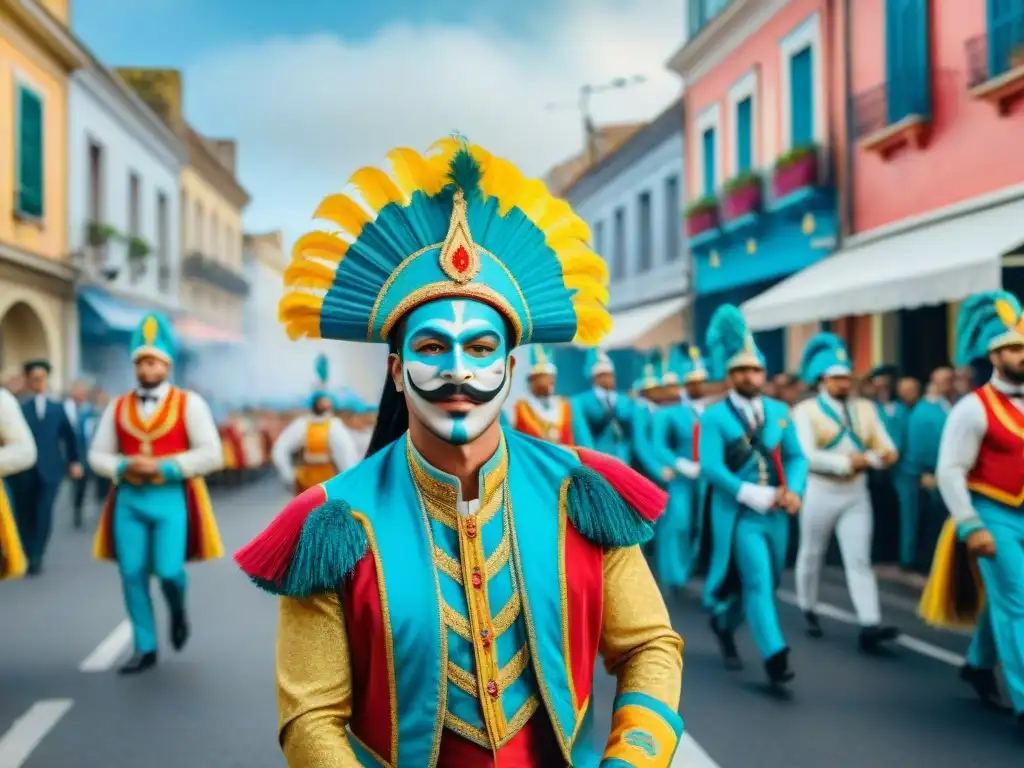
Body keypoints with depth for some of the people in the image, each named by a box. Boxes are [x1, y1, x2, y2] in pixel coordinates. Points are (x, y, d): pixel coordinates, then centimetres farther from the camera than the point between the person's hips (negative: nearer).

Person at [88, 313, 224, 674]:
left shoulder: (189, 403, 0)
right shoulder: (118, 407, 9)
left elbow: (211, 454, -6)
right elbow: (97, 454, 11)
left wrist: (165, 467, -15)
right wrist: (124, 467, -10)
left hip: (172, 498, -3)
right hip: (129, 499, 3)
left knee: (168, 571, -11)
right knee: (132, 575, 2)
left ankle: (178, 611, 24)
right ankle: (145, 648, 15)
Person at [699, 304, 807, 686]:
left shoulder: (779, 411, 8)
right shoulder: (714, 417, -7)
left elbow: (796, 457, 9)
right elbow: (710, 467, -16)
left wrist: (793, 490, -11)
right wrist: (756, 496, -20)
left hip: (776, 514, 5)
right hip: (739, 514, -5)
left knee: (760, 582, 15)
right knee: (758, 581, -12)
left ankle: (723, 624, 41)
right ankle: (775, 657, -9)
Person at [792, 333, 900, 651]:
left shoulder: (865, 409, 8)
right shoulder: (805, 411, -6)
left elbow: (888, 450, 4)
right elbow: (806, 455, -18)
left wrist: (869, 458, -19)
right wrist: (846, 462, -23)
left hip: (856, 492, 3)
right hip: (819, 491, -3)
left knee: (859, 559, -5)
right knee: (811, 555, 11)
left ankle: (870, 625, -12)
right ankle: (808, 612, 29)